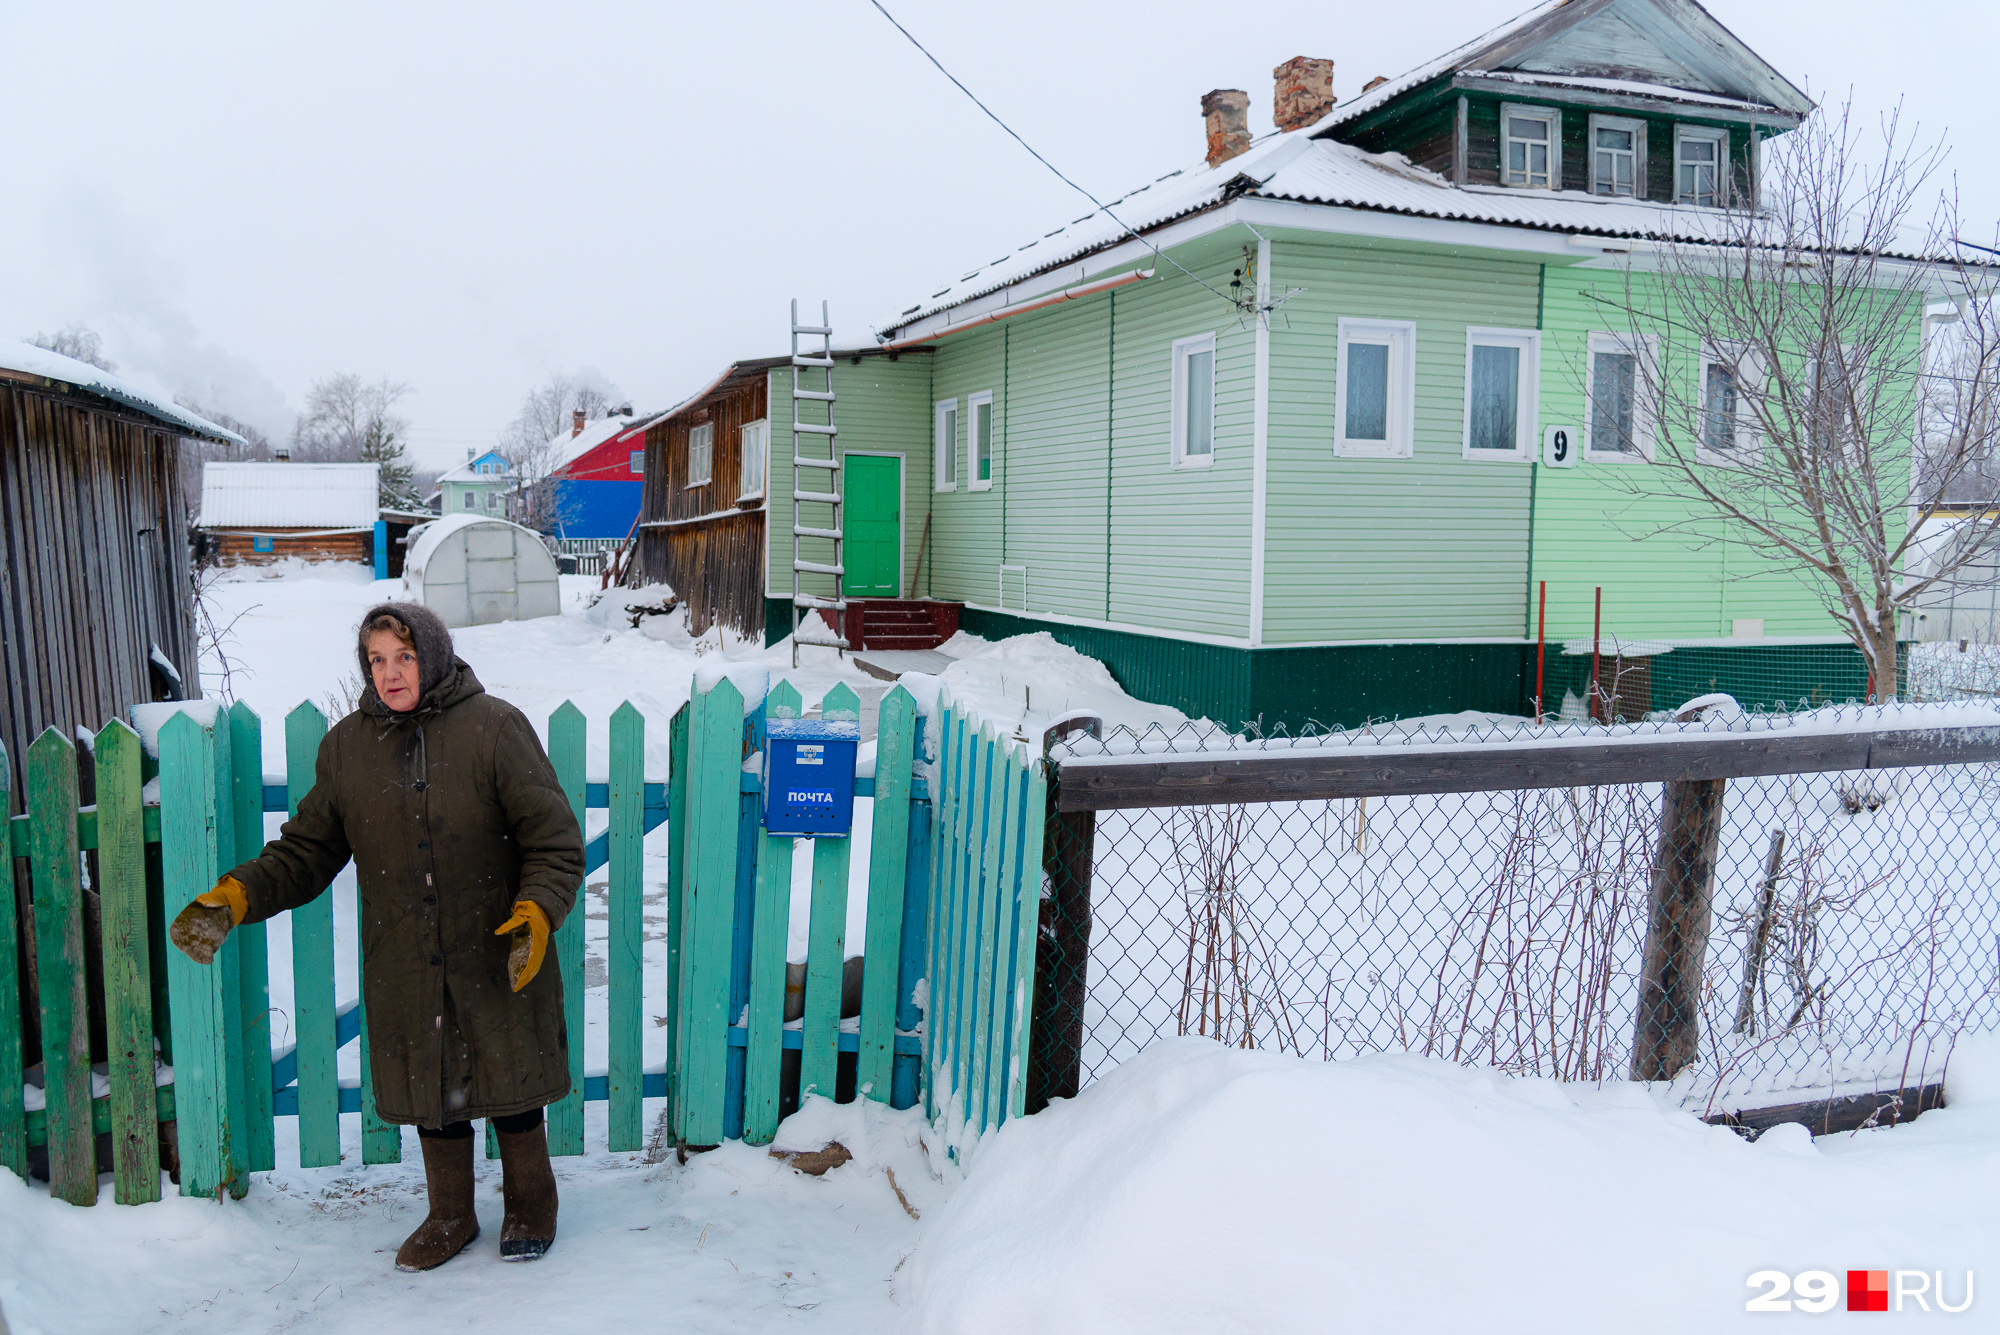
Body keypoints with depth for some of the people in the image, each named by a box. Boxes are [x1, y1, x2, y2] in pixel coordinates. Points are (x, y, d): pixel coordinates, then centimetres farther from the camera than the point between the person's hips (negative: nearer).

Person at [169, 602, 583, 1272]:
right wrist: (234, 898, -8)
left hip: (498, 958, -3)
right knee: (430, 1091, 16)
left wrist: (535, 914, -26)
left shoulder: (494, 727, -11)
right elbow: (306, 850, 7)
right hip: (403, 969, 3)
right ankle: (451, 1217, 38)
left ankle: (530, 1205, 35)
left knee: (508, 1086, 11)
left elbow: (555, 840, -12)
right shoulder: (346, 744, 2)